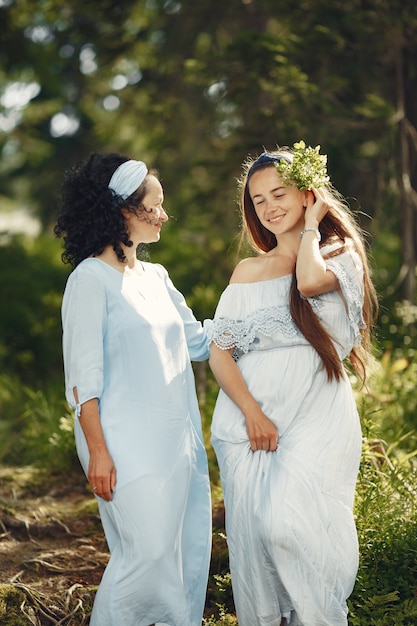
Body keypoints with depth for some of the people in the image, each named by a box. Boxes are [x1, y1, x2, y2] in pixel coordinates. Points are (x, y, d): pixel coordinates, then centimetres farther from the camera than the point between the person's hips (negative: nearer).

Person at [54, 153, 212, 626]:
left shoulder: (155, 277, 15)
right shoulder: (91, 279, -8)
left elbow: (197, 340, 20)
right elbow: (83, 375, -11)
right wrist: (98, 451, -16)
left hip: (178, 439, 8)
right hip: (130, 443, -8)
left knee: (190, 550, 7)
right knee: (148, 552, -9)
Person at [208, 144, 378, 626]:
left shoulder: (340, 256, 5)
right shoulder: (249, 270, 14)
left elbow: (310, 280, -20)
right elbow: (219, 351, 7)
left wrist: (311, 224, -2)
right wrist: (252, 412, -8)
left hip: (315, 419, -4)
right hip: (248, 420, 4)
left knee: (284, 524, -20)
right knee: (250, 537, -1)